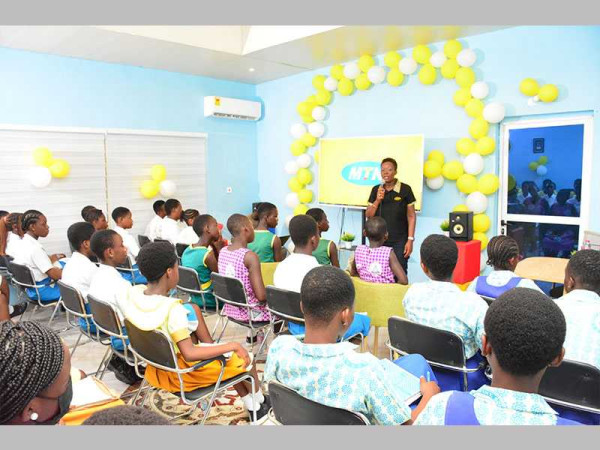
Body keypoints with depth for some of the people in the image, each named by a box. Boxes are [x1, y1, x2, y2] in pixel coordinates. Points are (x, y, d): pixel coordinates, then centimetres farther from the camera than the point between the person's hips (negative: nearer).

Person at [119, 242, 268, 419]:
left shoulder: (133, 293, -13)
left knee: (192, 309, 17)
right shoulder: (172, 309, -34)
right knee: (244, 358, 9)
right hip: (180, 372, -8)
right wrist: (233, 345, -31)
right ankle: (258, 397, 42)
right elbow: (189, 354, -37)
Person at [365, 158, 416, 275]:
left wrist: (410, 240, -6)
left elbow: (411, 216, -1)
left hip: (399, 242, -3)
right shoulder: (376, 190, 6)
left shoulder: (405, 189, -4)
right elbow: (368, 216, 6)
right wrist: (378, 200, -10)